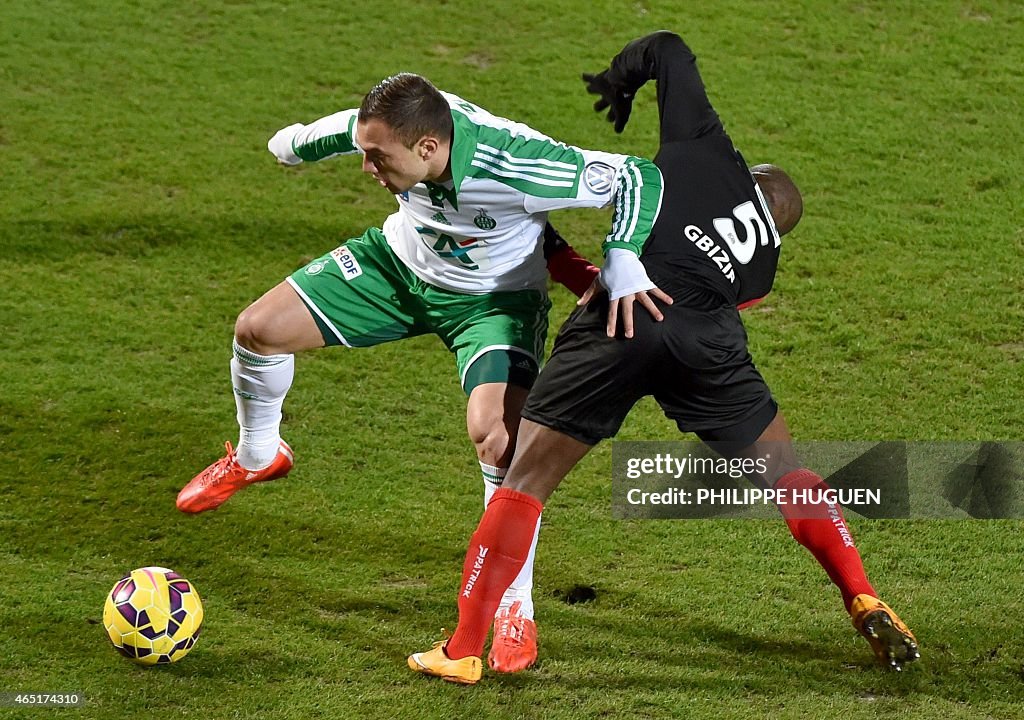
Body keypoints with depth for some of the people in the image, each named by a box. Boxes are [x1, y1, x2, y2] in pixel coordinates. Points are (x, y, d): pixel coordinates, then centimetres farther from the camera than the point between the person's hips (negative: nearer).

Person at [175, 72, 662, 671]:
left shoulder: (515, 166, -42)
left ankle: (516, 611, -8)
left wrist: (624, 265, -48)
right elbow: (346, 126, 0)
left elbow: (642, 179, -35)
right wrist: (297, 143, 19)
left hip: (496, 299, -5)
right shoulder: (399, 122, -28)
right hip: (399, 261, 5)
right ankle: (257, 457, 30)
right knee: (258, 328, -3)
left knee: (496, 436, -27)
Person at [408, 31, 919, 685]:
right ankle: (866, 605, 17)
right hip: (708, 340, 2)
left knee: (528, 478, 7)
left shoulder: (708, 145, 25)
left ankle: (462, 650, 6)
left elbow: (667, 49, 33)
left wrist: (617, 84, 51)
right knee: (784, 472, 24)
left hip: (625, 316, -2)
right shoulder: (763, 261, 30)